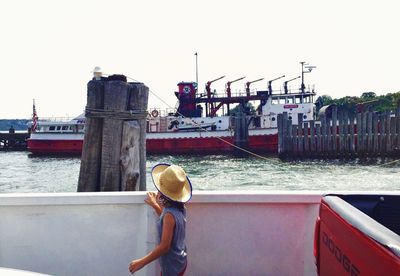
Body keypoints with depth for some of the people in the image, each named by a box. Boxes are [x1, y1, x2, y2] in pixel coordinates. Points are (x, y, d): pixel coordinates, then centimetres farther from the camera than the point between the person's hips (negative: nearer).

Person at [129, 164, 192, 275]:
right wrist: (155, 205, 21)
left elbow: (164, 246, -28)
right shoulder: (180, 208, -4)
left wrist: (141, 262, -21)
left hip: (172, 266, -8)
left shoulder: (170, 214, -29)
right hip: (180, 261, 8)